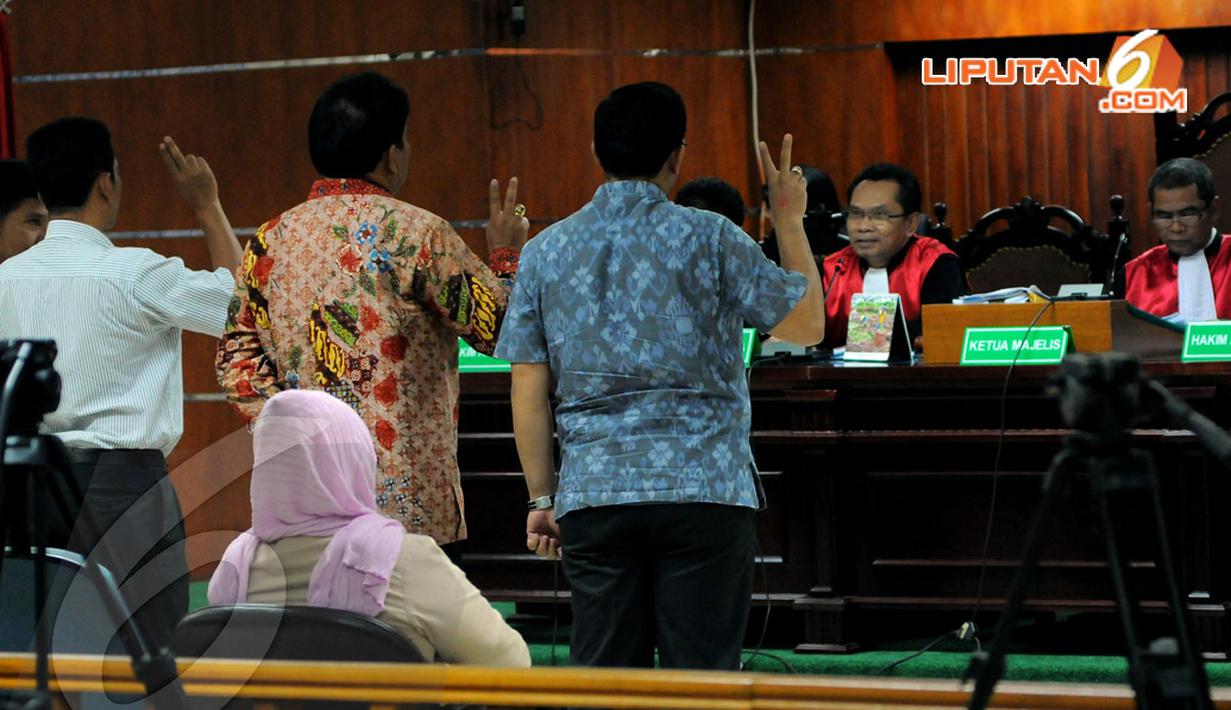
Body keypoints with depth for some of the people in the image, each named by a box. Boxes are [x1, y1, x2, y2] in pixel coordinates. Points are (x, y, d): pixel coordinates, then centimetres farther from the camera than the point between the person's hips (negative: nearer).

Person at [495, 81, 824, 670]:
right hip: (704, 489, -3)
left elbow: (528, 395, 7)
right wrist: (790, 222, 18)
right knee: (700, 674, 0)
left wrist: (542, 497, 14)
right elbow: (806, 323, 6)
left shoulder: (546, 251, 7)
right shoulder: (709, 238, -3)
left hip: (592, 495, 3)